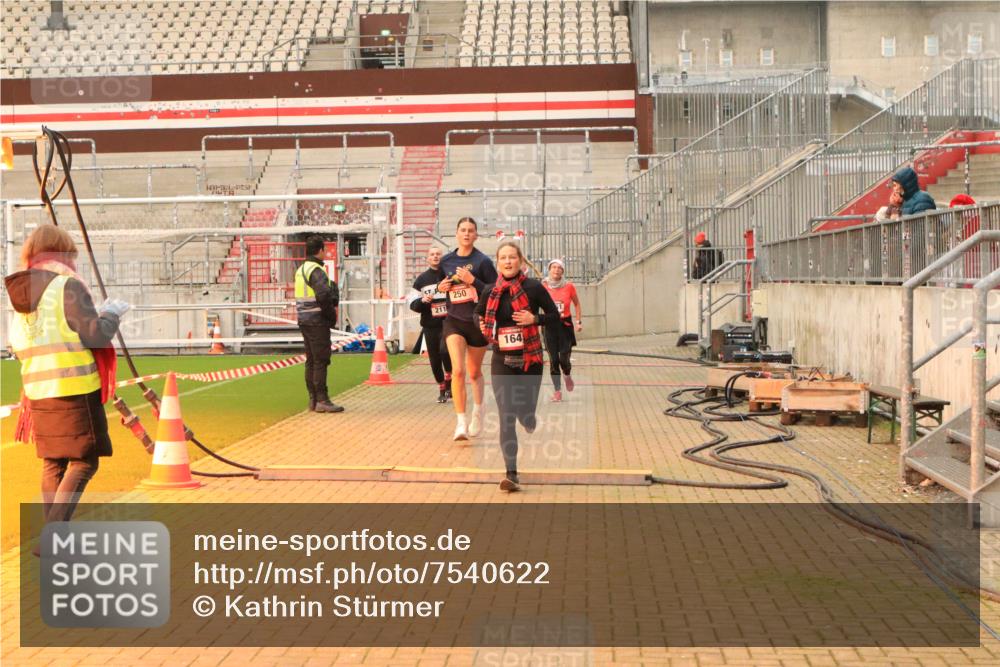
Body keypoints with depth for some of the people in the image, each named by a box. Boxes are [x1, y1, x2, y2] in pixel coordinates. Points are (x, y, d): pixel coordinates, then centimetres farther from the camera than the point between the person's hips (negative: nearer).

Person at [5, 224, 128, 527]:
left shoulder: (20, 293, 11)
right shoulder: (68, 286, -10)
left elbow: (16, 346, 16)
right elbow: (96, 335, -13)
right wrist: (111, 313, 4)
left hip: (38, 391, 7)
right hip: (76, 390, -7)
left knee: (53, 464, 15)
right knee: (84, 463, -2)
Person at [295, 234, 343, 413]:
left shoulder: (301, 270, 15)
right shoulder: (316, 270, -15)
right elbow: (323, 295, -27)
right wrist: (332, 314, -13)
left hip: (304, 320, 9)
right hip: (317, 321, -9)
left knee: (311, 361, 13)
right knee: (320, 361, -6)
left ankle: (313, 399, 17)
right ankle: (322, 400, -5)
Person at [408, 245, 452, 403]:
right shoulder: (421, 279, 8)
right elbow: (413, 304, 5)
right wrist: (422, 300, -14)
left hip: (449, 322, -3)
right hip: (430, 325, 3)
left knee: (445, 350, -23)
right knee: (435, 360, 7)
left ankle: (449, 379, 4)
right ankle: (442, 389, 25)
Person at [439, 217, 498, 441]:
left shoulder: (483, 261, -8)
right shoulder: (446, 261, 3)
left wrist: (473, 281, -21)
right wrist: (441, 288, -3)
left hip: (478, 322, -1)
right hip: (454, 321, 1)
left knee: (474, 372, 14)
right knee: (458, 371, -16)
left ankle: (478, 411, 41)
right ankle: (461, 423, -12)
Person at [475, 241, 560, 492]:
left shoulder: (534, 287, -6)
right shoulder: (490, 292, 1)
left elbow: (556, 317, 0)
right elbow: (478, 317, 19)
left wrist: (535, 319, -17)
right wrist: (487, 332, 0)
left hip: (529, 360, -1)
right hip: (502, 361, 1)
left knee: (526, 414, 7)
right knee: (506, 419, -6)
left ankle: (531, 423, 46)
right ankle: (511, 475, -6)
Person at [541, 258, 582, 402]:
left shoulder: (569, 286, -3)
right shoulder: (543, 286, -4)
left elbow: (577, 304, 10)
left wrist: (579, 322, 5)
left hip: (565, 325, 0)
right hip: (550, 325, 0)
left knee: (564, 359, -8)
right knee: (553, 360, -1)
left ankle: (567, 376, 27)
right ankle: (557, 391, 11)